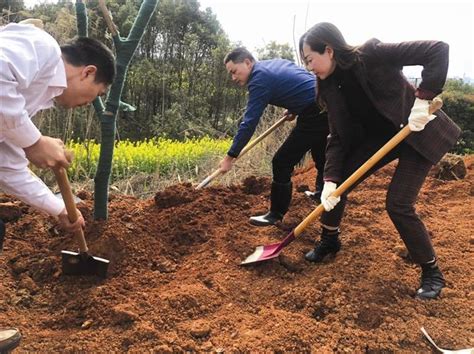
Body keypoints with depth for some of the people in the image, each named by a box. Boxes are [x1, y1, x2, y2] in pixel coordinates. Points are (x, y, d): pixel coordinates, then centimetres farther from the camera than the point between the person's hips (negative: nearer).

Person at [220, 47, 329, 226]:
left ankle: (276, 214, 2)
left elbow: (249, 123, -18)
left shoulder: (260, 79, -14)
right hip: (327, 104, 10)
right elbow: (301, 80, 23)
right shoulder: (274, 62, 14)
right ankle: (322, 193, 52)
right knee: (319, 154, 31)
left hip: (315, 113, -10)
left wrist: (230, 157, -15)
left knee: (282, 162, -6)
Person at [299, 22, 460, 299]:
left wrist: (423, 99, -32)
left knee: (399, 204, -14)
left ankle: (432, 272, 8)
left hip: (418, 132, -6)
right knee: (338, 181, -2)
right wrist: (330, 180, -17)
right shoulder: (332, 86, -5)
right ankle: (329, 242, 23)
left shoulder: (373, 55, -24)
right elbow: (338, 137, -7)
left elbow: (438, 50, -26)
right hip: (380, 134, 6)